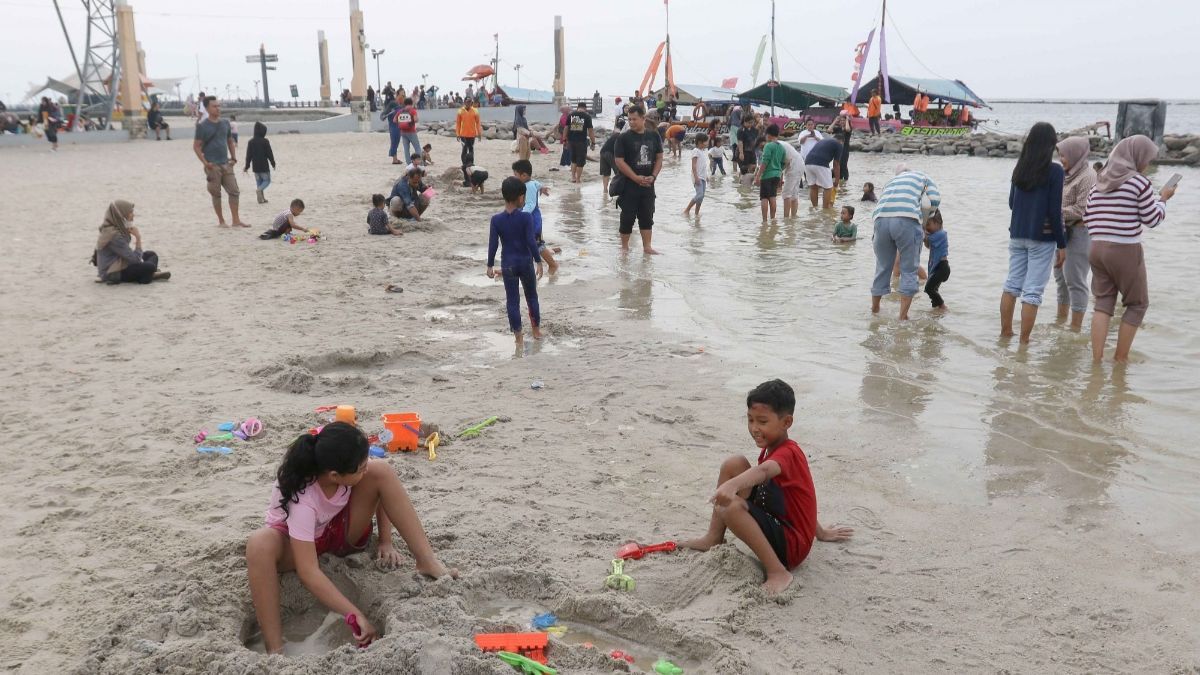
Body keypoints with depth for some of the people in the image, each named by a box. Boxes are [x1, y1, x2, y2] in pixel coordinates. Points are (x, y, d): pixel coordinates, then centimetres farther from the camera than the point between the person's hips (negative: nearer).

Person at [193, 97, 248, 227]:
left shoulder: (225, 123, 10)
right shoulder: (202, 126, -6)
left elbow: (230, 142, 19)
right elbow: (196, 146, -6)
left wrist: (234, 158, 7)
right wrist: (205, 163, -15)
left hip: (226, 164, 5)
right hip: (213, 166, -5)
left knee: (234, 191, -1)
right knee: (216, 194, 3)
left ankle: (236, 220, 3)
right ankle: (221, 221, 12)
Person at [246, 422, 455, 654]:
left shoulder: (343, 465, -25)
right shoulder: (301, 497, -38)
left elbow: (383, 489, -5)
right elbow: (308, 572, -41)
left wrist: (385, 541, -11)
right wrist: (358, 616, -45)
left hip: (341, 530, 4)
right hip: (294, 541, -4)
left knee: (382, 471, -24)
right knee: (259, 544, -41)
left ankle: (428, 563, -24)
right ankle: (275, 651, -35)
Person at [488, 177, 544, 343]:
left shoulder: (496, 220, -8)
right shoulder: (526, 217, -13)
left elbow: (493, 244, -6)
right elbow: (531, 242, -15)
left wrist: (490, 265, 4)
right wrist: (538, 261, -5)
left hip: (508, 264, 0)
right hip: (526, 262, 0)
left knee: (512, 300, 8)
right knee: (532, 296, 18)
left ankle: (518, 335, 11)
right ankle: (537, 330, 27)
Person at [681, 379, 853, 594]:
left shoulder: (787, 453, -20)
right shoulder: (772, 449, 9)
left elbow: (764, 471, -45)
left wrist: (732, 485, -66)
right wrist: (820, 532, 33)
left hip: (791, 546, -9)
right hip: (775, 522, 10)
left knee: (731, 506, -33)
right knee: (733, 464, 1)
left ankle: (778, 572, -23)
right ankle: (714, 539, 8)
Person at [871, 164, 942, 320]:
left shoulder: (890, 182, 37)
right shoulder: (922, 177, 28)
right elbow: (935, 199, 12)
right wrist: (923, 219, 26)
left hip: (881, 219, 4)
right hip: (906, 219, -4)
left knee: (882, 268, 18)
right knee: (909, 271, 7)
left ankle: (874, 311, 29)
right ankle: (903, 317, 6)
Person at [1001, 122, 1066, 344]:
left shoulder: (1020, 168, 4)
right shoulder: (1054, 171, -11)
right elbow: (1054, 211, -12)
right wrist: (1061, 244, -6)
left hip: (1017, 234, 5)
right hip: (1041, 238, -5)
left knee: (1012, 284, 15)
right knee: (1032, 291, -1)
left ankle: (1005, 332, 22)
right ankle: (1024, 341, 2)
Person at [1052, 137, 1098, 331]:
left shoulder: (1087, 177, -15)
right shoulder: (1068, 175, 11)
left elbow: (1082, 210, -19)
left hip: (1080, 233, -9)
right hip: (1065, 232, 9)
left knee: (1075, 279, -6)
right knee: (1061, 275, 17)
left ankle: (1076, 326, 0)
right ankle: (1061, 320, 30)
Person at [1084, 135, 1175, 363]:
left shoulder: (1099, 183, 10)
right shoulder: (1139, 182, -9)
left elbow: (1087, 218, 11)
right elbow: (1152, 220, -3)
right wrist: (1163, 198, 12)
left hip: (1097, 248, 6)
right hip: (1125, 250, -6)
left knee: (1103, 302, 10)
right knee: (1137, 304, 11)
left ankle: (1096, 358, 2)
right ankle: (1120, 357, 12)